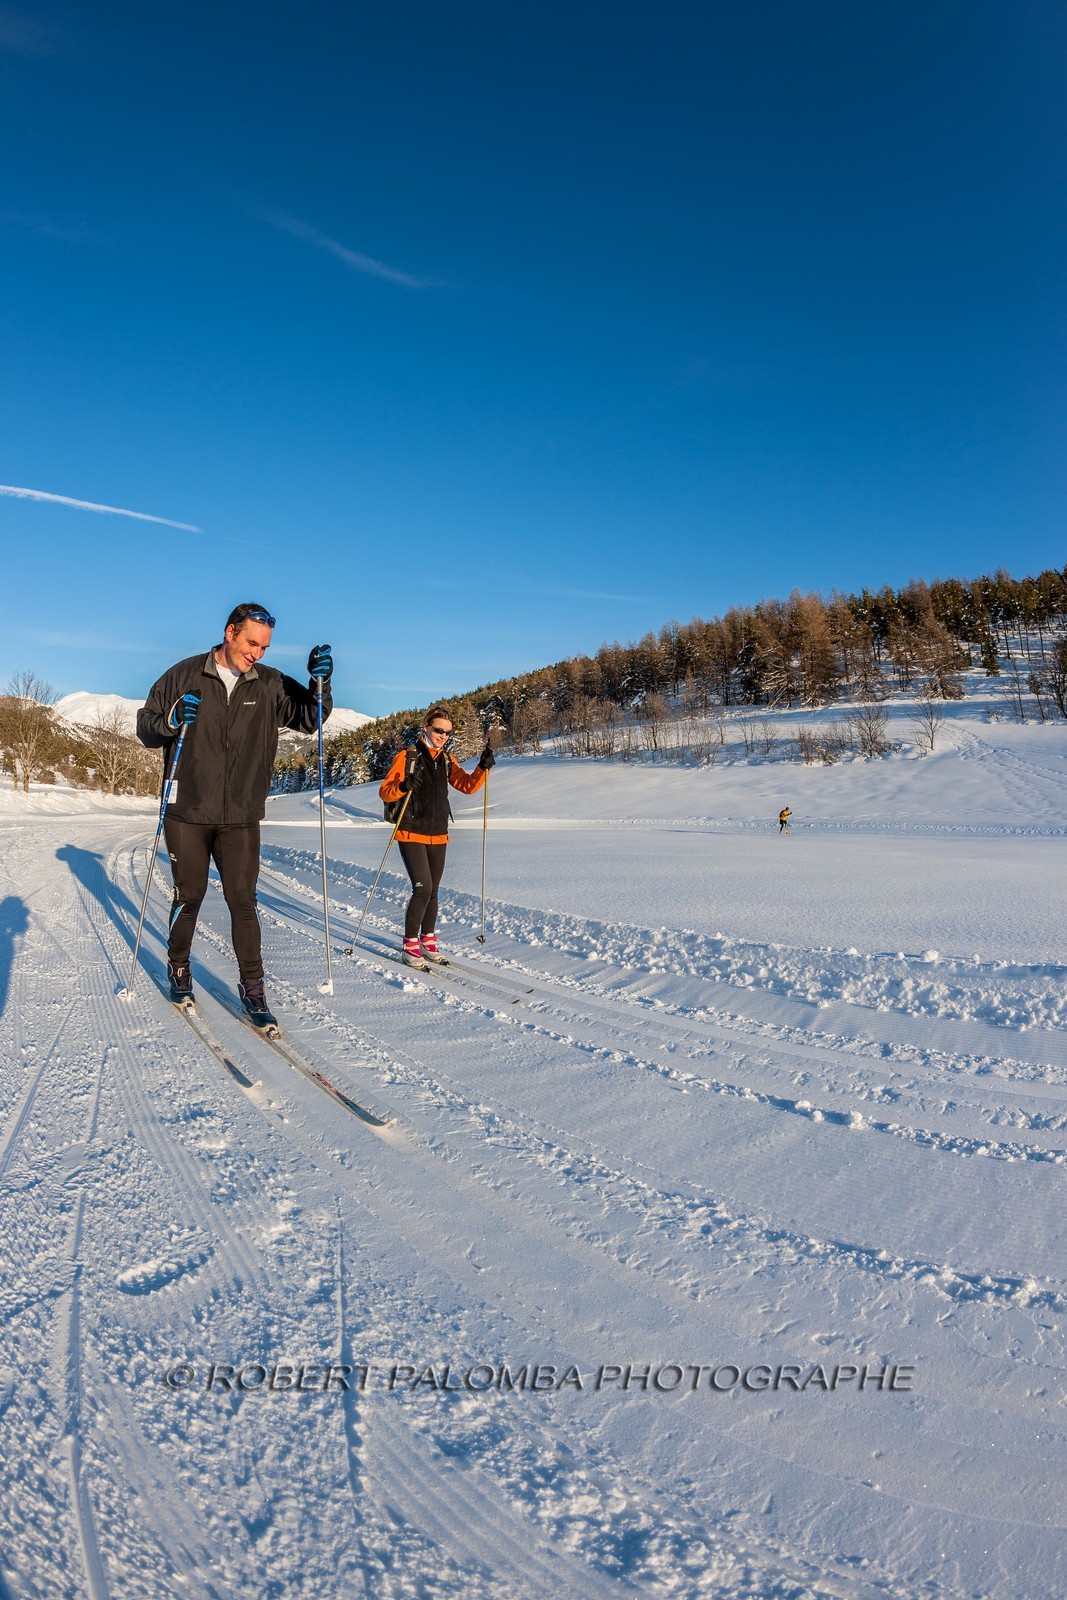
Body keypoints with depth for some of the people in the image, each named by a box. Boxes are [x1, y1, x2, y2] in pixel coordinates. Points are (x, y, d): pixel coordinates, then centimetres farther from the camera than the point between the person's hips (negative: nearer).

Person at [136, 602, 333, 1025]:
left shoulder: (270, 685, 3)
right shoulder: (184, 676, -1)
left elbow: (308, 718, 1)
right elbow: (145, 728, 3)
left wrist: (320, 684, -17)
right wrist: (171, 721, -19)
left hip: (241, 817, 1)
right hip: (188, 814, -1)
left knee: (243, 901, -1)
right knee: (188, 896, 11)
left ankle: (252, 988, 7)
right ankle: (178, 969, 34)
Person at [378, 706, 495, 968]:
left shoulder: (447, 761, 11)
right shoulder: (406, 757, -5)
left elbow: (468, 786, 3)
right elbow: (384, 792, -9)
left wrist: (483, 768, -13)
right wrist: (403, 786, -29)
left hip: (438, 836, 6)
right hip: (412, 834, -5)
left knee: (433, 891, 12)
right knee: (423, 889, -14)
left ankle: (428, 942, 27)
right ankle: (410, 947, -2)